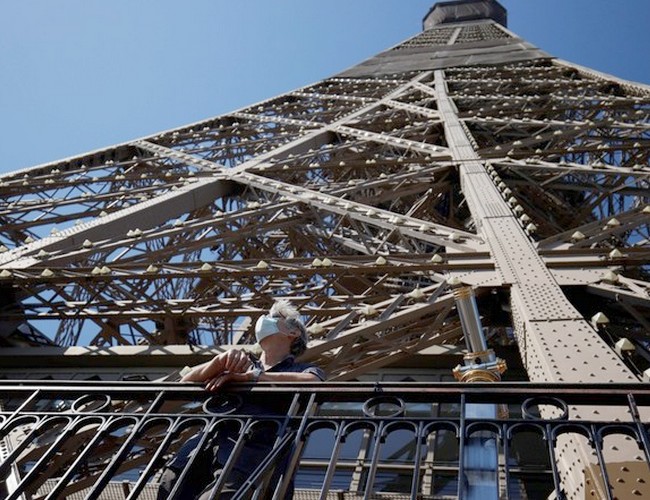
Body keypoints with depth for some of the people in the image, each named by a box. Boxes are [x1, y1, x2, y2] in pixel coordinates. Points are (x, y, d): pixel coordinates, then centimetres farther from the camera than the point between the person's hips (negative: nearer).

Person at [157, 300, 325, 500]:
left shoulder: (303, 369, 24)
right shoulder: (242, 364, 35)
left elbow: (312, 383, -4)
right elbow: (186, 382, 22)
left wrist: (249, 376, -3)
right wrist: (221, 361, 2)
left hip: (253, 452, -4)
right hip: (206, 444, 5)